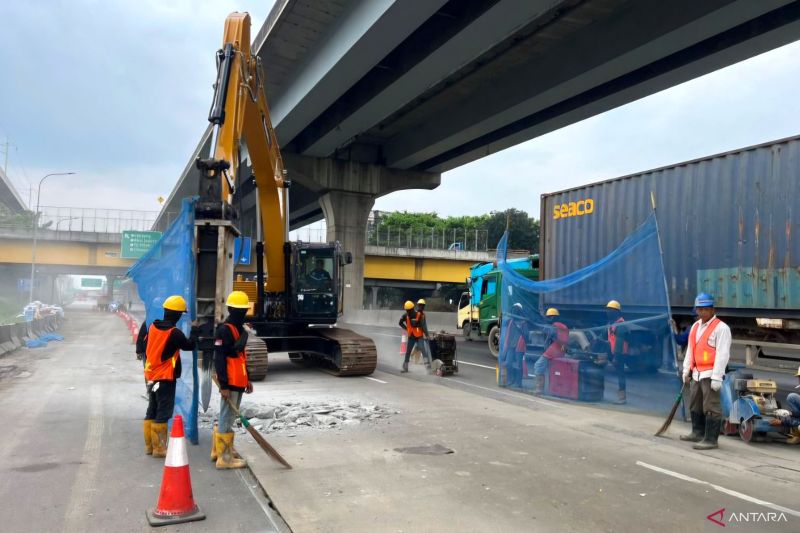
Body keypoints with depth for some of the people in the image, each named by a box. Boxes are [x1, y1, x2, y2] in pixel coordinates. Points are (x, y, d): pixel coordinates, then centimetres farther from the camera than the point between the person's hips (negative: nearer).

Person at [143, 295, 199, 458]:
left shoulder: (153, 327, 2)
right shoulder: (174, 333, -19)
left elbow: (148, 350, 14)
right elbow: (190, 345, -5)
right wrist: (194, 329, 7)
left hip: (151, 376, 8)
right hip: (165, 378, -8)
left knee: (152, 411, 16)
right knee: (163, 413, 0)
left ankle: (149, 445, 23)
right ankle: (159, 448, 4)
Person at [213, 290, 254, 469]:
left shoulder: (240, 329, 15)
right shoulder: (224, 330, -15)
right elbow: (219, 359, -19)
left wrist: (247, 379, 22)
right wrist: (223, 385, -22)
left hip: (239, 381, 10)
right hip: (229, 383, -10)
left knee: (229, 417, 19)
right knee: (227, 418, -3)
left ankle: (218, 449, 32)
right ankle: (224, 457, 4)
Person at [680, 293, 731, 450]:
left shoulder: (721, 328, -10)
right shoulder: (695, 326, 16)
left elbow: (722, 354, -16)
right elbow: (690, 349, 20)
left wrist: (716, 377, -20)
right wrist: (686, 369, 16)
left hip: (710, 374, -9)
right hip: (696, 373, 9)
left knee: (711, 408, -5)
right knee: (694, 405, 18)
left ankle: (711, 439, 3)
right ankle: (698, 433, 33)